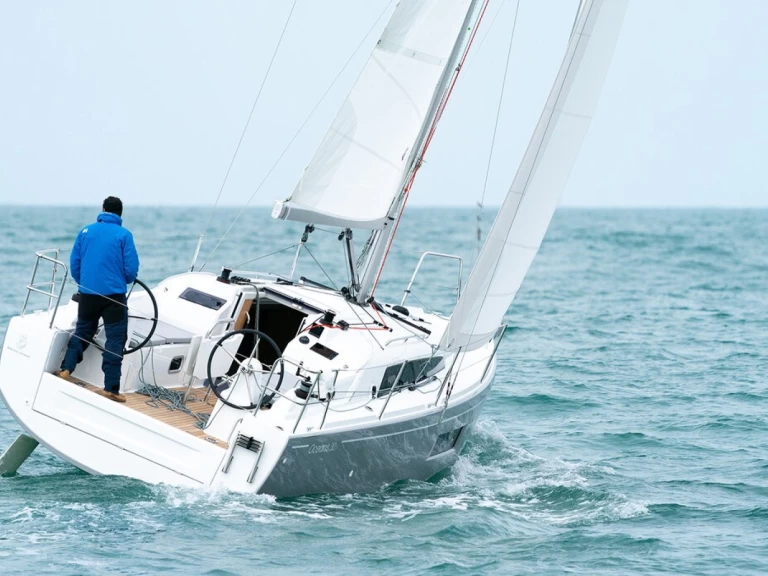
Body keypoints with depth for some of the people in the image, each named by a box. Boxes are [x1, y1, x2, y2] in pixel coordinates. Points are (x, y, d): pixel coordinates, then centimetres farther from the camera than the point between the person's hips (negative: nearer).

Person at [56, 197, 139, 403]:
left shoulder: (86, 231, 5)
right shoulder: (124, 235, -5)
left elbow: (74, 263, 8)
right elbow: (131, 270, -7)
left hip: (87, 293, 4)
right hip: (113, 295, -4)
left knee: (81, 333, 22)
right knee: (115, 340, 2)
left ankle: (66, 369, 11)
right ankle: (110, 388, -1)